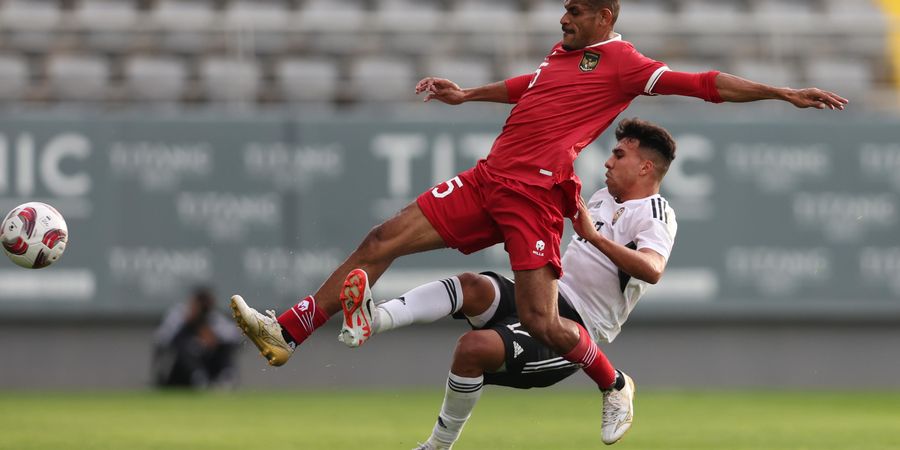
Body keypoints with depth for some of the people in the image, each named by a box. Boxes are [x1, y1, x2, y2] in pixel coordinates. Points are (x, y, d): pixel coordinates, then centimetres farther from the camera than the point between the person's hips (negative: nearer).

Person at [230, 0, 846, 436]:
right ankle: (286, 333, 0)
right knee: (384, 240, -2)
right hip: (488, 177, 7)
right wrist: (468, 95, 48)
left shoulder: (624, 64, -3)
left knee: (542, 323, -13)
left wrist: (786, 94, -14)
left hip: (535, 195, -7)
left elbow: (707, 84, -7)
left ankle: (615, 385, 17)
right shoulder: (561, 54, 19)